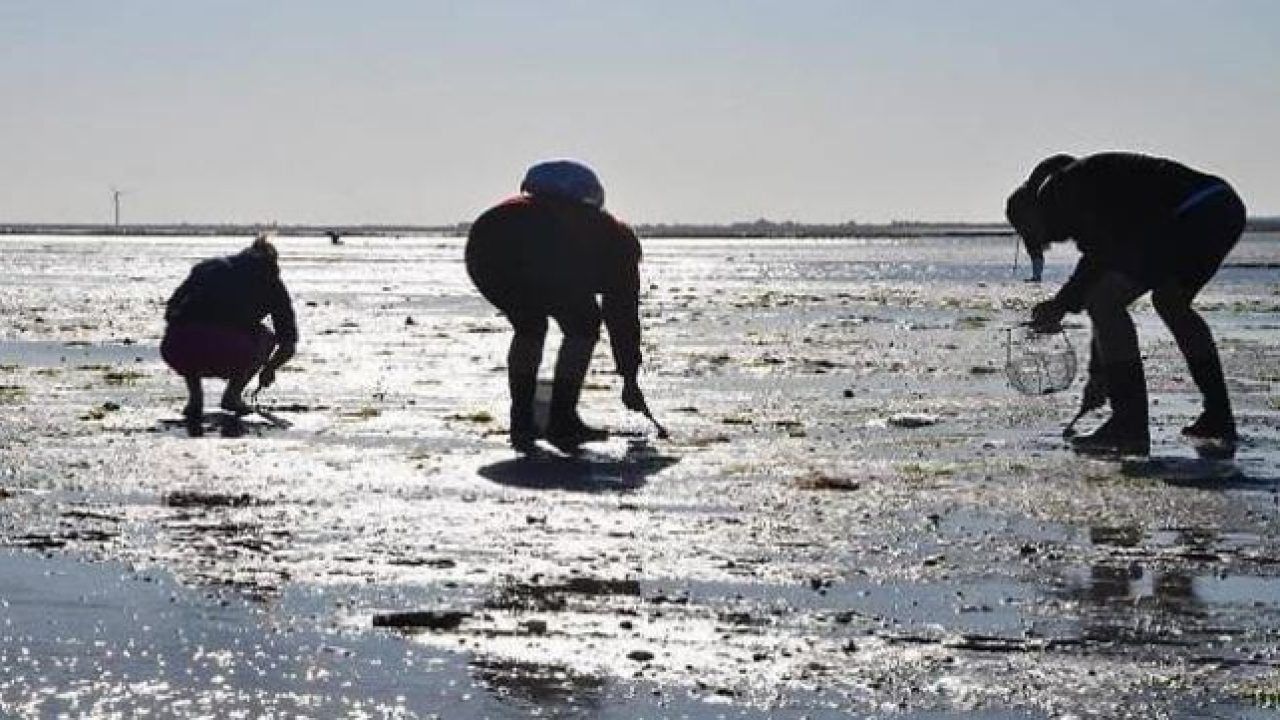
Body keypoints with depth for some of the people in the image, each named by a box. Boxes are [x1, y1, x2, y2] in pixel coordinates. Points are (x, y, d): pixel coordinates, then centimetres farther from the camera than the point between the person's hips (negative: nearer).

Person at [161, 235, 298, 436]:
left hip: (174, 350, 3)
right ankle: (233, 393, 15)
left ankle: (194, 397, 20)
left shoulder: (207, 267, 31)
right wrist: (268, 370, 49)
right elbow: (288, 345, 27)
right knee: (266, 337, 30)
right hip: (226, 353, -3)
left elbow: (170, 311, 31)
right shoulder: (270, 281, 25)